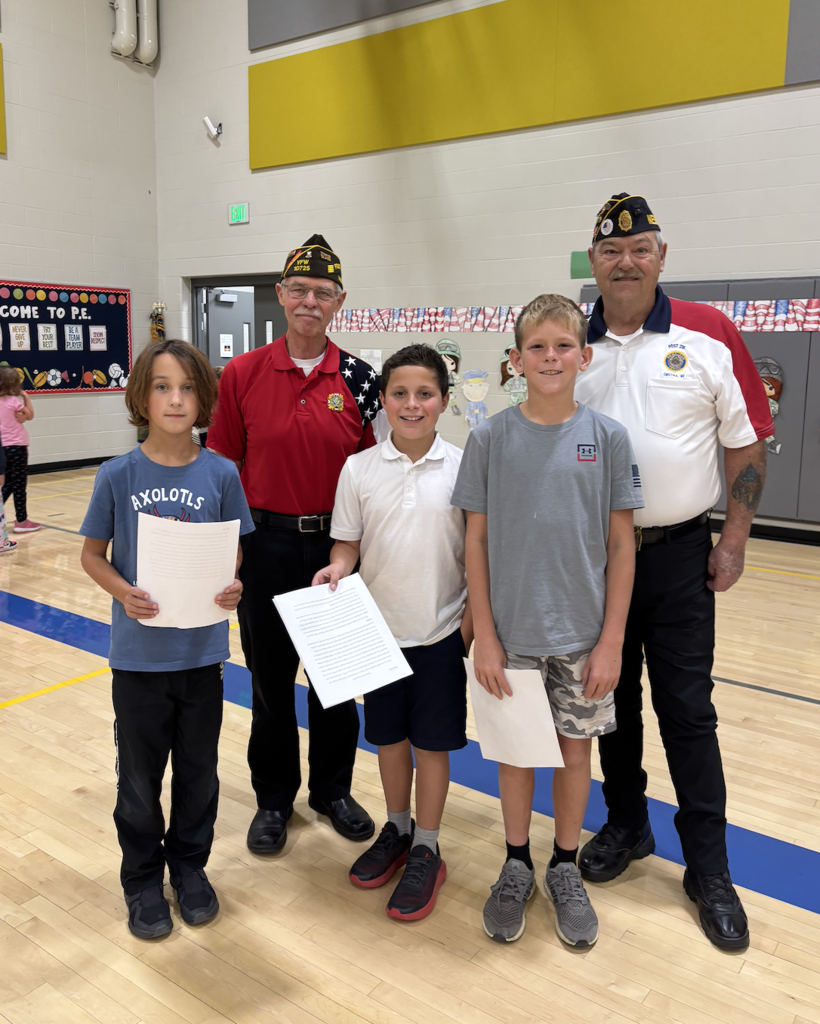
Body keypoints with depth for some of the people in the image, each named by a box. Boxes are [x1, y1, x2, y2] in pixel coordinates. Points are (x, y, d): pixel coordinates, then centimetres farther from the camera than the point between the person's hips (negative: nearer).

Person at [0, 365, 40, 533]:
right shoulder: (14, 401, -13)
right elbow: (29, 415, -1)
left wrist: (19, 417, -9)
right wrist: (26, 397, 2)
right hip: (17, 446, -7)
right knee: (19, 484, 0)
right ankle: (22, 521, 6)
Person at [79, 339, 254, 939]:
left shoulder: (220, 475, -6)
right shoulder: (118, 475, -8)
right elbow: (92, 554, 0)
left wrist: (233, 587, -18)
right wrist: (125, 592, -19)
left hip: (202, 649, 1)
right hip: (139, 652, -1)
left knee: (199, 771, 17)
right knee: (140, 777, 15)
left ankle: (190, 866, 40)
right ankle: (142, 878, 37)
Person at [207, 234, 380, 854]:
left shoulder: (359, 379, -1)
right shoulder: (242, 375, -2)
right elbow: (223, 466, 2)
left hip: (338, 543, 1)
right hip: (267, 543, 0)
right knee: (270, 675, 11)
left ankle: (333, 788, 33)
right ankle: (274, 797, 30)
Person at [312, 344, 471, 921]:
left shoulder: (462, 467, -7)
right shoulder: (360, 468, -4)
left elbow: (478, 551, -1)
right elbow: (348, 542, 2)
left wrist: (475, 619, -3)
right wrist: (336, 569, -18)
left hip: (441, 632, -2)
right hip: (380, 630, 2)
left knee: (432, 742, 9)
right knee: (389, 736, 17)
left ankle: (427, 852, 27)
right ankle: (397, 830, 39)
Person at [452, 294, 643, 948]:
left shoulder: (608, 437, -4)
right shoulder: (490, 438, -5)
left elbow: (621, 545, -2)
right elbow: (477, 540, -3)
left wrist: (612, 641, -4)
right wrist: (484, 637, -5)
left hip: (584, 635, 1)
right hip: (512, 633, 0)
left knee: (576, 747, 13)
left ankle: (565, 869, 35)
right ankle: (517, 867, 35)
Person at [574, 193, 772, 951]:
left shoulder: (708, 335, -3)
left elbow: (747, 442, 0)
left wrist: (734, 540, -5)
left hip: (677, 552, -2)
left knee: (686, 710, 3)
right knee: (611, 699, 14)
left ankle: (709, 868, 18)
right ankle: (626, 827, 34)